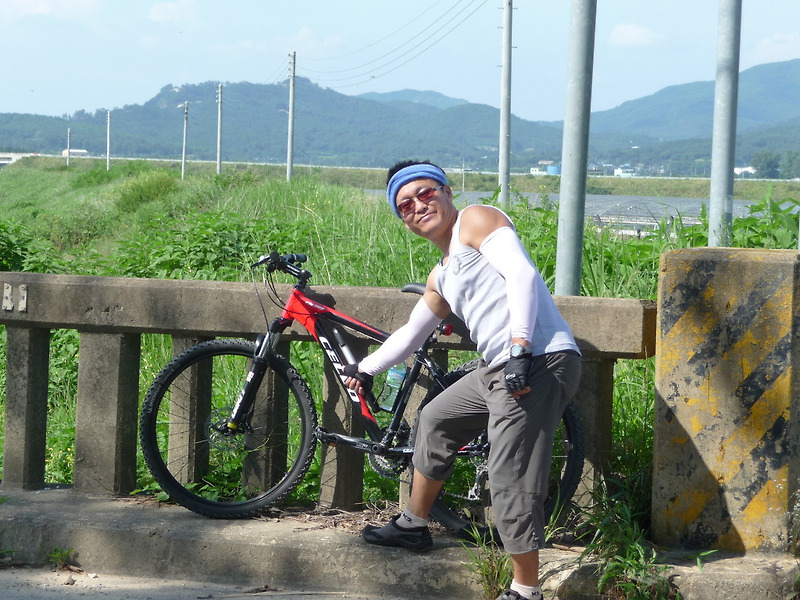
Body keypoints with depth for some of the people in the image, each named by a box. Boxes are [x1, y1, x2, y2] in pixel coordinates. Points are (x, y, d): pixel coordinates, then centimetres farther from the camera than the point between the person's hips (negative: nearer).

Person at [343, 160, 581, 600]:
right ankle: (413, 526, 44)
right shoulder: (441, 278, 25)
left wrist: (520, 348, -25)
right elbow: (411, 334, 39)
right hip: (498, 369, 10)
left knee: (510, 480, -15)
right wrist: (366, 369, 37)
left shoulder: (475, 220, -1)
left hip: (539, 362, -10)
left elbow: (521, 274, -16)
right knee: (436, 421, 28)